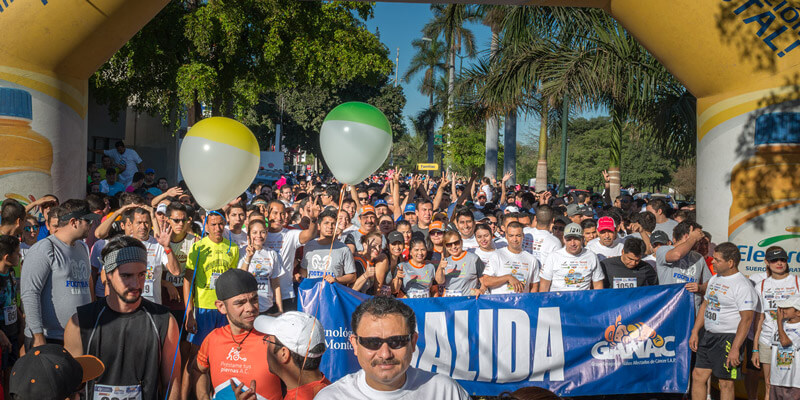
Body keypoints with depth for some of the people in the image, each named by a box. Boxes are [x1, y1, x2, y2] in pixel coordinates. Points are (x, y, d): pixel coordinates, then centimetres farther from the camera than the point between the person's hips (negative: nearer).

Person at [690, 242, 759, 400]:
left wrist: (735, 348, -22)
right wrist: (695, 332, 13)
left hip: (729, 339, -8)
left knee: (726, 383, 0)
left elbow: (746, 319, -18)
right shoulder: (714, 279, 12)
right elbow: (705, 305, 20)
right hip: (709, 336, 8)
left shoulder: (742, 285, -14)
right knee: (698, 376, 8)